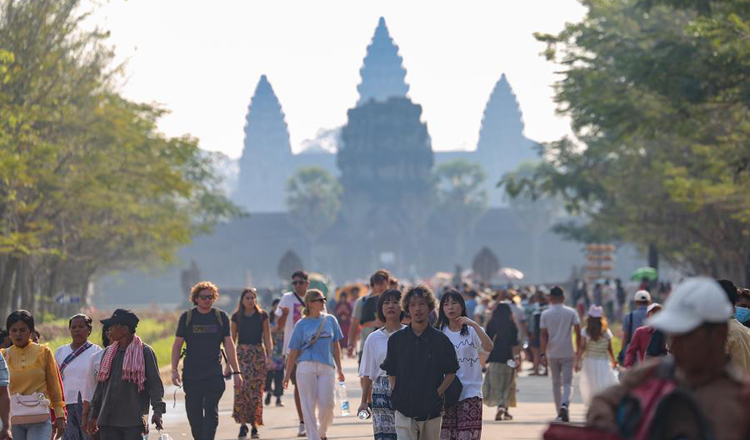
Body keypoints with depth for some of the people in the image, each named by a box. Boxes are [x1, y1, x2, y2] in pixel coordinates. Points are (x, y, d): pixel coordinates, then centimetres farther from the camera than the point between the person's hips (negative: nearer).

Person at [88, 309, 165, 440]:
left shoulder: (145, 352, -2)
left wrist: (158, 411, -16)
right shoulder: (108, 353, 15)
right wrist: (94, 415, 20)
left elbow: (155, 384, -5)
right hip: (108, 421, 6)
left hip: (134, 421, -5)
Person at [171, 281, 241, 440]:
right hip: (191, 374, 1)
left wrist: (236, 371, 4)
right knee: (193, 413, 5)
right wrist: (174, 370, -4)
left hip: (214, 374, -1)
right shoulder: (187, 317, 5)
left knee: (211, 412, -10)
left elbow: (229, 344, 8)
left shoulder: (221, 317, 5)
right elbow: (177, 345, 6)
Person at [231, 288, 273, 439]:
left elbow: (267, 337, 5)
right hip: (241, 354, 0)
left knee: (256, 390, -4)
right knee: (241, 388, -14)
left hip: (258, 353, 0)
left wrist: (269, 355, -7)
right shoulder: (236, 316, 6)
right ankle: (243, 424, -7)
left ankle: (254, 426, 4)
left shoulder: (262, 316, 4)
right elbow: (232, 339, 10)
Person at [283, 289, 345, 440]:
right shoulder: (302, 324, 4)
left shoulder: (330, 320, 11)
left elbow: (336, 345, 15)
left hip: (327, 367, 2)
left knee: (327, 404, -6)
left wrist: (339, 368, 12)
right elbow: (293, 351, 5)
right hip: (306, 367, -2)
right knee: (308, 405, -3)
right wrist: (287, 374, 4)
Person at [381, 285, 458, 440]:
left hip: (432, 410, 0)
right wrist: (396, 394, 2)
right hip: (404, 410, 0)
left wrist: (437, 393, -4)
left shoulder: (440, 340, 0)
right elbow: (391, 372, 11)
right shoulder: (396, 339, 3)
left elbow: (451, 372, 5)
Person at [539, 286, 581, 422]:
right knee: (567, 382, 1)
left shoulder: (545, 314, -1)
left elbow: (544, 335, -4)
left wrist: (543, 354, -4)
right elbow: (578, 332, -3)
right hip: (568, 353, -1)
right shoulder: (571, 312, -1)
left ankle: (559, 413, 17)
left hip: (552, 353, 1)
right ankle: (564, 405, -26)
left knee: (556, 383, 12)